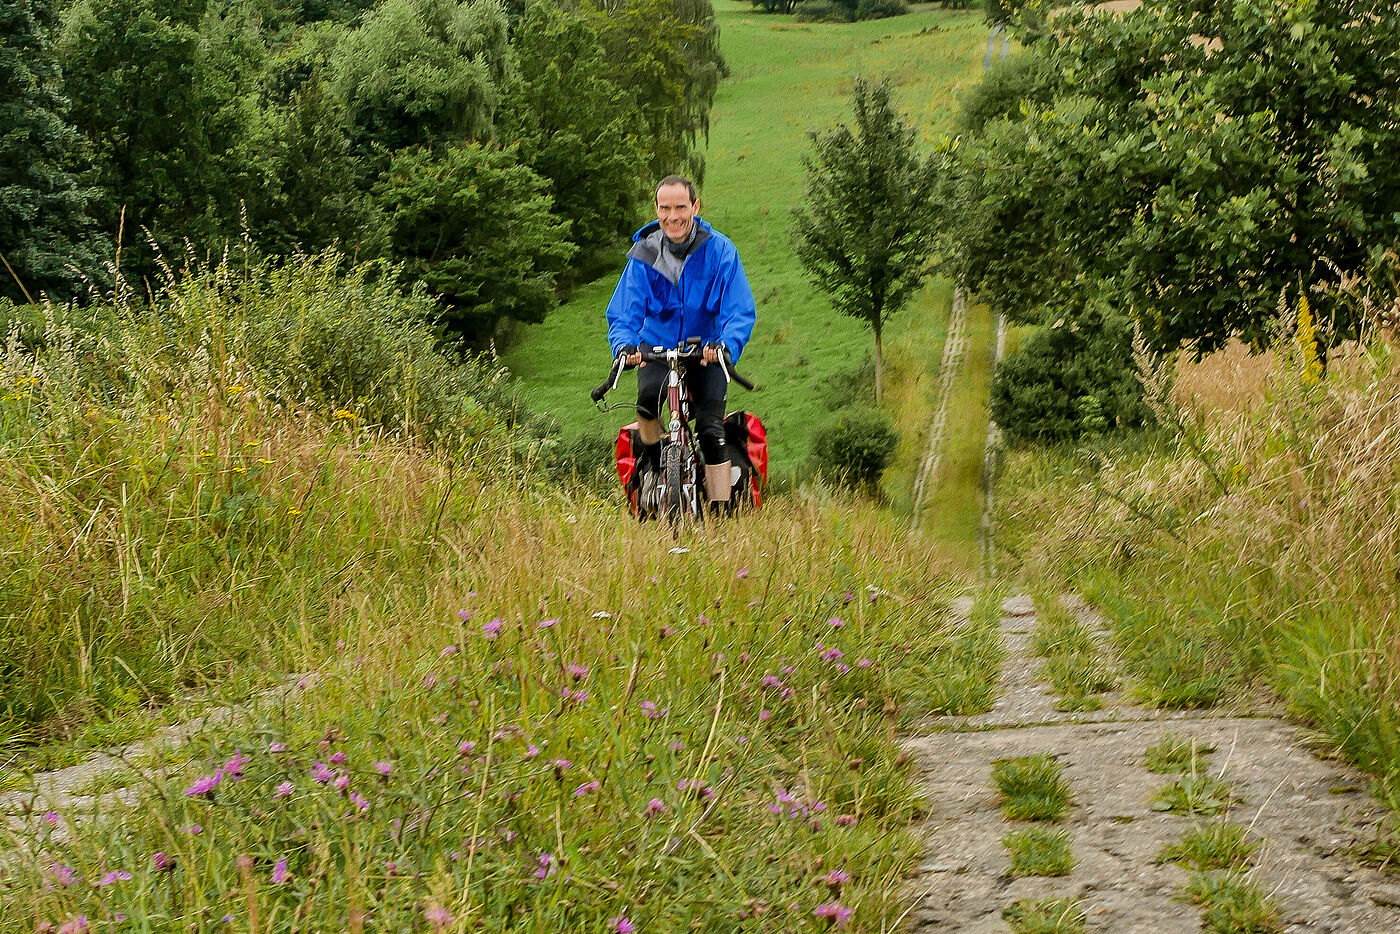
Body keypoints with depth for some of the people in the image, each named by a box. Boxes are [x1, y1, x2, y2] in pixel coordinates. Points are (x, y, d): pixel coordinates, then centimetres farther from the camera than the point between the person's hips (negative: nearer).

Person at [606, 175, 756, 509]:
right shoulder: (644, 253, -10)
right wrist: (625, 344, -36)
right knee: (648, 397, -30)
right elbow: (623, 311, -13)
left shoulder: (720, 250, -14)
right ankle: (652, 459, 1)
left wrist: (726, 344, -40)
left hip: (707, 352, -1)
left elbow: (741, 312, -18)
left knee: (710, 429, -14)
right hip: (658, 346, 1)